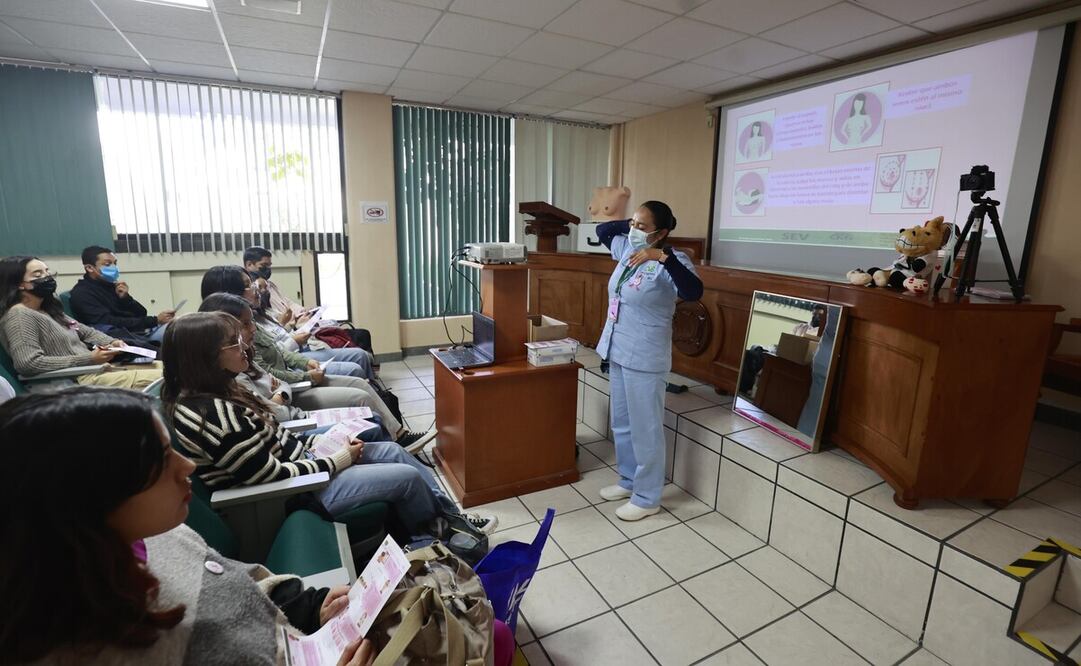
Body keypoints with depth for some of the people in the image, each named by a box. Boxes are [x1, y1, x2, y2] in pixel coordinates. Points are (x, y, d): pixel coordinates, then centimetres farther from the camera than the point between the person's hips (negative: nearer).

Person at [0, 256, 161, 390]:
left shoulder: (48, 310, 18)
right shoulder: (18, 315, -8)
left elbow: (85, 331, 26)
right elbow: (28, 363, -20)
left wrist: (110, 342, 4)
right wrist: (88, 359, -20)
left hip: (97, 367, 9)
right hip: (74, 380, -9)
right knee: (161, 378, -22)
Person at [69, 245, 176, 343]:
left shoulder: (111, 285, 16)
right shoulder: (82, 293, -4)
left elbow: (142, 314, 14)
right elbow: (111, 323, -15)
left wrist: (126, 298, -6)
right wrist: (155, 320, -19)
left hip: (143, 330, 7)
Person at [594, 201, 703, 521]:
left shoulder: (670, 262, -17)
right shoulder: (628, 248, 6)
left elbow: (693, 292, -35)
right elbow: (602, 231, 22)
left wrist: (664, 256, -41)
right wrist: (630, 222, 7)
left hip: (644, 360, -9)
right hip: (617, 352, 9)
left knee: (645, 428, 4)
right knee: (621, 423, 19)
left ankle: (648, 498, 21)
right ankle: (629, 480, 37)